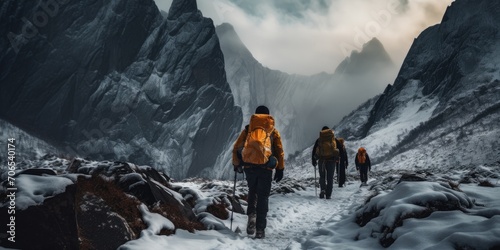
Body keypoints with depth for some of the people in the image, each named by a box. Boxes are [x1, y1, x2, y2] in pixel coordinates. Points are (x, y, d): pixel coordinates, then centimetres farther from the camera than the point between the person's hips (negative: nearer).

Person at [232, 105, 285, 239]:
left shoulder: (248, 129, 11)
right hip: (265, 168, -1)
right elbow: (280, 151, 6)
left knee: (252, 191, 24)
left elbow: (236, 148, 10)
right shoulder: (273, 131, 10)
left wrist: (236, 164, 23)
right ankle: (260, 229, 4)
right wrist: (280, 169, 10)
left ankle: (252, 215, 0)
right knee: (263, 197, 8)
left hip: (249, 167, 1)